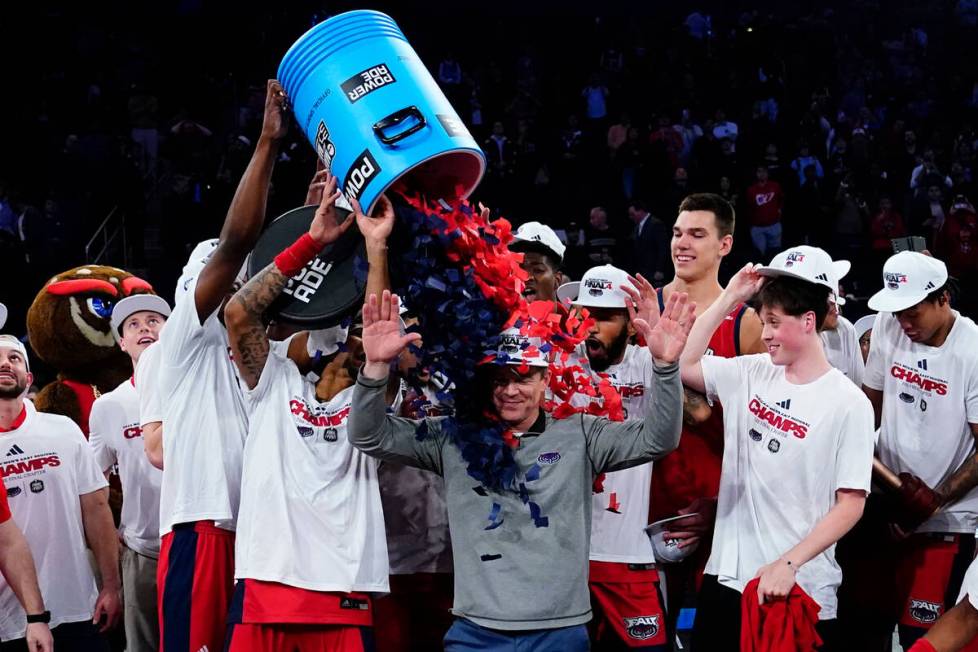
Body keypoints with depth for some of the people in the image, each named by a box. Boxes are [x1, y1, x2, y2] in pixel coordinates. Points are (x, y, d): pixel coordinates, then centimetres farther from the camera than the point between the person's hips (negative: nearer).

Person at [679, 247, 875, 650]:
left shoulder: (848, 403, -10)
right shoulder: (750, 375, 6)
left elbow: (851, 504, -11)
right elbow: (682, 364, 4)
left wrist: (788, 564, -18)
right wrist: (730, 298, 1)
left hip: (800, 589, -5)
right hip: (726, 577, 5)